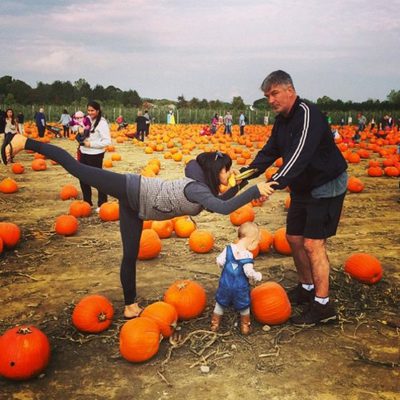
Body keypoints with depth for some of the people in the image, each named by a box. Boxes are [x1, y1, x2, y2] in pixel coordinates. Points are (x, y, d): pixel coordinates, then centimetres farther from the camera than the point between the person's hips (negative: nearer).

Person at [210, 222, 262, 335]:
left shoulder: (228, 248, -10)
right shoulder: (247, 255, -22)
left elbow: (219, 261, -6)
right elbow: (249, 272, -26)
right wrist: (258, 276, -7)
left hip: (225, 284, 3)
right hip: (241, 287, -3)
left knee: (220, 304, 23)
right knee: (244, 307, 21)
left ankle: (215, 324, 34)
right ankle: (245, 327, 33)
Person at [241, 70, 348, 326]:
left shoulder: (307, 114, -23)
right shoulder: (282, 120, 7)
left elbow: (300, 154, -36)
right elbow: (269, 152, 4)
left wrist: (274, 183, -47)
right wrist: (246, 173, -12)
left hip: (327, 187, -9)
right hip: (302, 188, 9)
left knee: (312, 243, -12)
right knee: (294, 238, 12)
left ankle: (323, 305, -3)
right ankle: (307, 288, 30)